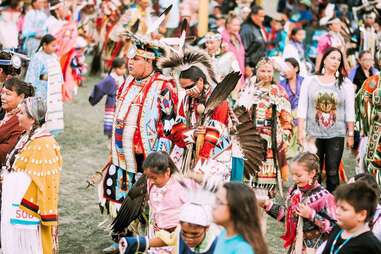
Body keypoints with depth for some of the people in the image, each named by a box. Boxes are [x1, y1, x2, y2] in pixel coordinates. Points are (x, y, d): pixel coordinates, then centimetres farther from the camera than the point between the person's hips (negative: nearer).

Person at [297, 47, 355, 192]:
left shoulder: (346, 84, 5)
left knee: (332, 172, 0)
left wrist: (350, 134, 2)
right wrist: (301, 131, -3)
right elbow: (302, 109, 4)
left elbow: (350, 111, 6)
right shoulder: (309, 81, 5)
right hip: (313, 134, 0)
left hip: (336, 135, 0)